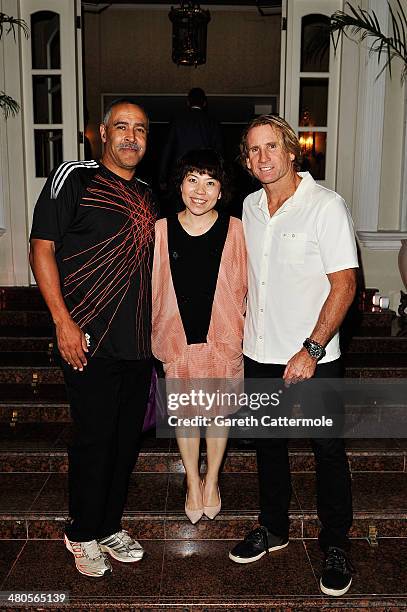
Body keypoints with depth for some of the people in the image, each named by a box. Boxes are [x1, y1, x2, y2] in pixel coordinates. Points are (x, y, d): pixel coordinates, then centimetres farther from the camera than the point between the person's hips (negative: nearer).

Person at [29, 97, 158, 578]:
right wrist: (63, 322, -15)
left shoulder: (147, 196, 15)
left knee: (128, 438, 13)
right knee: (94, 438, 2)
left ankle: (109, 526, 33)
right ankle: (83, 535, 25)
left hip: (139, 342, 6)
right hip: (90, 341, -6)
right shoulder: (74, 178, -3)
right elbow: (41, 249, -8)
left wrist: (155, 327, 15)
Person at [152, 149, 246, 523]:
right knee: (184, 412, 15)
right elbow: (153, 288, 3)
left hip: (222, 338, -1)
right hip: (177, 337, 1)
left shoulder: (234, 230, -8)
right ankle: (193, 482, 37)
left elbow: (244, 286, 0)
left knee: (218, 411, 15)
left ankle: (212, 479, 38)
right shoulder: (161, 230, -5)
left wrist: (243, 331, 1)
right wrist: (153, 334, 5)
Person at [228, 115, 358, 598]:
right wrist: (239, 325, 11)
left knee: (328, 450, 8)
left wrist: (311, 350, -18)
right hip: (259, 354, 6)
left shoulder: (326, 206, -12)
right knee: (267, 444, 18)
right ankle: (273, 528, 38)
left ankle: (335, 545, 28)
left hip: (312, 358, -5)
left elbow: (344, 285, -14)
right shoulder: (250, 206, 6)